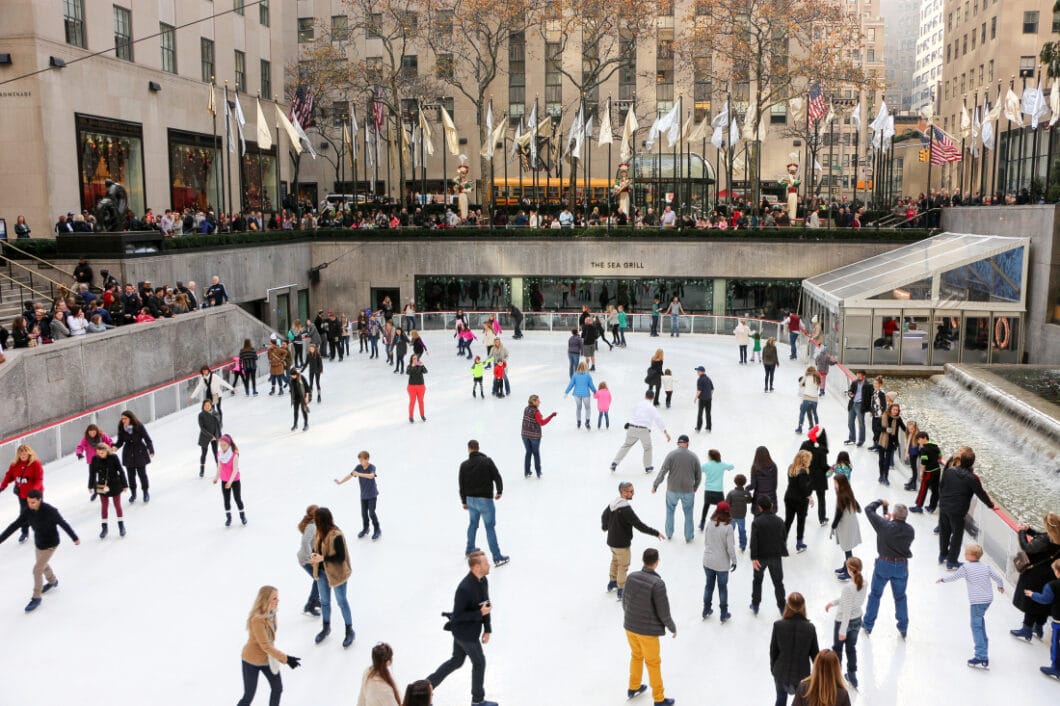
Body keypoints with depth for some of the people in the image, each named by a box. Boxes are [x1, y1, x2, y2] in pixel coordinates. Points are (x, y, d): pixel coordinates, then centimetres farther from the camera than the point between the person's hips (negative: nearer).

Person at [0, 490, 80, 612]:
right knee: (42, 565, 27)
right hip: (38, 542, 6)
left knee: (37, 570, -5)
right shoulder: (27, 511, -14)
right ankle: (52, 581, 56)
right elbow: (14, 526, -9)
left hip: (50, 544, -6)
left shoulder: (50, 511, -30)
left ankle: (36, 598, 14)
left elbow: (63, 524, -18)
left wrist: (75, 538, -6)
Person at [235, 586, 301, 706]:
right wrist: (285, 659, -34)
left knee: (278, 688, 15)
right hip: (252, 661, -8)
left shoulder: (270, 613, -8)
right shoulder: (257, 619, -33)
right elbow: (265, 646, -32)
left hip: (268, 658, 8)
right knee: (249, 696, 3)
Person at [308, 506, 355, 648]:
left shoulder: (336, 535, -29)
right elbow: (316, 547, 10)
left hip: (336, 573, -7)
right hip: (322, 572, 7)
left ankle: (350, 631, 27)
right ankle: (326, 628, 42)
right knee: (324, 601, 22)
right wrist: (314, 554, -12)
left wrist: (323, 558, -30)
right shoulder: (320, 532, -5)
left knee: (341, 602, 10)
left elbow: (341, 556, -25)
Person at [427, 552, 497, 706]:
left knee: (457, 661, 23)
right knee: (479, 663, 10)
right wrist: (480, 613, -28)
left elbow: (485, 605, 6)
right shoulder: (464, 588, -32)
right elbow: (457, 615, -25)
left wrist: (487, 629, 6)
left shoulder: (483, 581, -4)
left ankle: (427, 685, 35)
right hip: (465, 633, -8)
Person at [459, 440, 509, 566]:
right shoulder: (487, 461, -11)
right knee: (490, 527, -1)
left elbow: (462, 485, 6)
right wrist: (499, 491, 3)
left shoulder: (464, 465, 0)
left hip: (471, 499, 4)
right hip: (485, 499, -4)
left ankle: (469, 550, 40)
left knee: (473, 524, 24)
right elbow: (497, 477, -13)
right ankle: (497, 557, 0)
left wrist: (464, 501, 17)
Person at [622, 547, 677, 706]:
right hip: (648, 630, -5)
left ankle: (633, 688, 46)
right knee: (653, 663, 14)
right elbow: (663, 612, -19)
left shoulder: (631, 577, -10)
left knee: (636, 656, 28)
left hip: (630, 627, 5)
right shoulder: (658, 583, -26)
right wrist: (673, 628, 0)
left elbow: (625, 602, 3)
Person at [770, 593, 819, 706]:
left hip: (781, 671, 1)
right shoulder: (810, 627, -18)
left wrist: (773, 667, 10)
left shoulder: (778, 625, -18)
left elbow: (773, 650, -7)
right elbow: (814, 653, -7)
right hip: (801, 673, -1)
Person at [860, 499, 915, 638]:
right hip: (902, 566, 2)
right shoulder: (910, 531, -10)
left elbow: (868, 509, -12)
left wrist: (881, 502, 4)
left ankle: (868, 625, 25)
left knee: (875, 594, 15)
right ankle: (903, 628, 26)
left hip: (884, 564, -2)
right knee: (900, 597, 19)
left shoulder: (884, 525, -20)